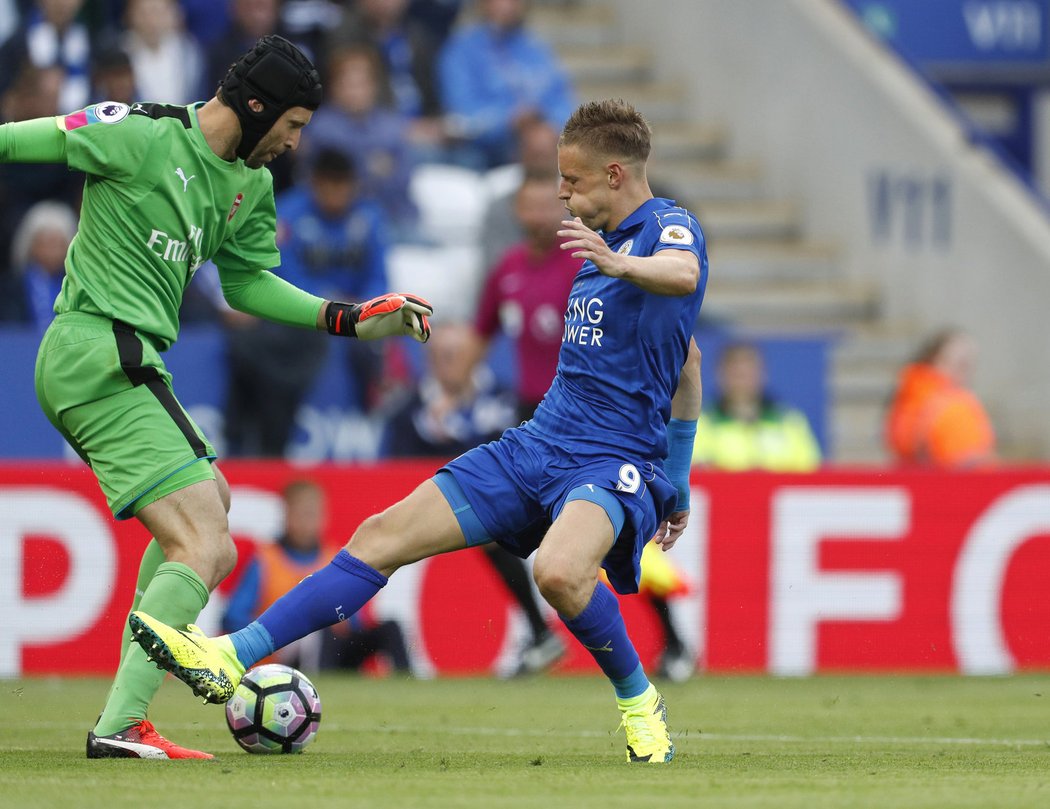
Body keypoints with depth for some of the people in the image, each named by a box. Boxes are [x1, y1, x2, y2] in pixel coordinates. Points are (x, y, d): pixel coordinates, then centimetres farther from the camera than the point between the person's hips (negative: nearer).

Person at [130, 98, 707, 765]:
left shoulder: (670, 226, -9)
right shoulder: (606, 239, 18)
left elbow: (683, 274, -37)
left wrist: (619, 265, -59)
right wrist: (676, 478, 34)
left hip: (616, 460, -9)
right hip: (540, 444, 9)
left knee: (559, 571, -37)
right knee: (385, 536, -1)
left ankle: (640, 703, -11)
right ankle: (231, 659, 0)